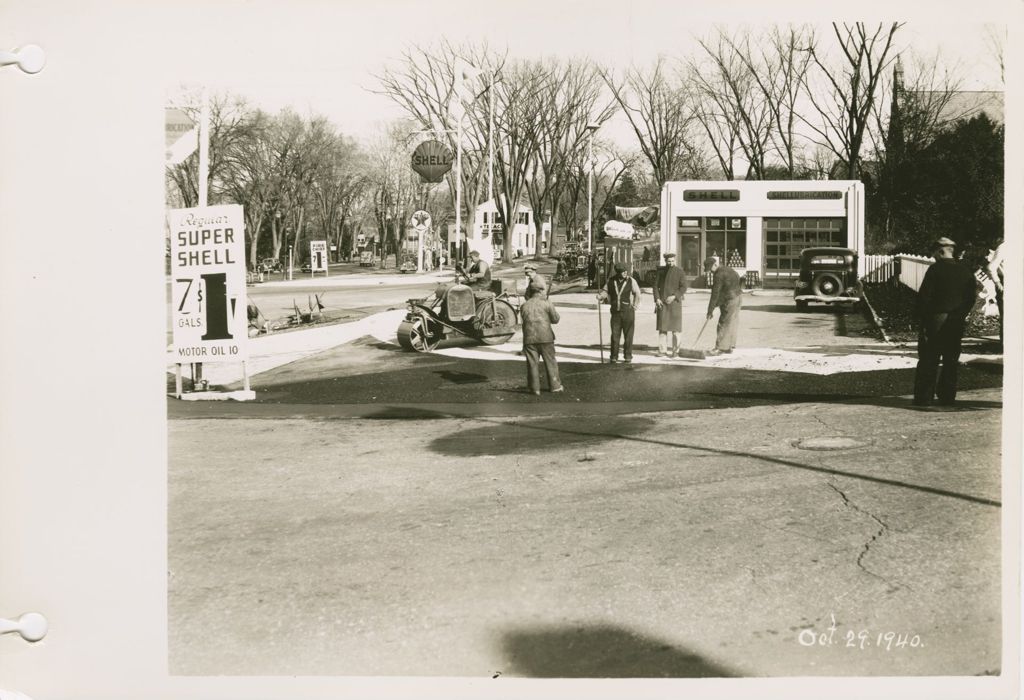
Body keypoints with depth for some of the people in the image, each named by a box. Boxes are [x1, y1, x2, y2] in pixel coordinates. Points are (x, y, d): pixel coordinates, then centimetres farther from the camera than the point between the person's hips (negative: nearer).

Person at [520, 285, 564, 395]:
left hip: (529, 337, 2)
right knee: (550, 361, 6)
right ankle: (555, 386, 9)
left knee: (532, 363, 5)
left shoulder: (524, 306, 8)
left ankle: (534, 388, 6)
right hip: (545, 336, -2)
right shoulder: (547, 303, 0)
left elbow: (524, 320, 14)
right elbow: (555, 319, 1)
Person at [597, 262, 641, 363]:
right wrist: (600, 296, -7)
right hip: (616, 312, 2)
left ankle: (628, 356, 12)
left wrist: (634, 307, -1)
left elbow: (637, 294, 4)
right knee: (615, 334, 0)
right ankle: (614, 356, 7)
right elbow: (606, 291, 13)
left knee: (628, 335, 3)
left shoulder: (631, 281, -3)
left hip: (628, 311, -2)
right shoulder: (611, 281, 3)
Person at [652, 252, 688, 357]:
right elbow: (656, 285, 6)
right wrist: (657, 299, -8)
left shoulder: (680, 272, -1)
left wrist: (674, 296, -18)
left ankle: (675, 350, 4)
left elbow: (683, 288, -6)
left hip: (674, 302, -2)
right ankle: (662, 350, 1)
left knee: (675, 328, -2)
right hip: (662, 303, 2)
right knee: (662, 327, -1)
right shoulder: (661, 271, 8)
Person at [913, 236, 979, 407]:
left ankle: (924, 397, 0)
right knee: (950, 361, 11)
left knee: (928, 361, 0)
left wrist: (920, 319, -5)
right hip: (956, 323, 5)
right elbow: (971, 298, 8)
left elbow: (924, 296, -12)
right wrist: (961, 315, 17)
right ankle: (947, 397, 13)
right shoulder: (965, 271, 6)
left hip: (936, 321, -5)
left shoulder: (936, 269, -9)